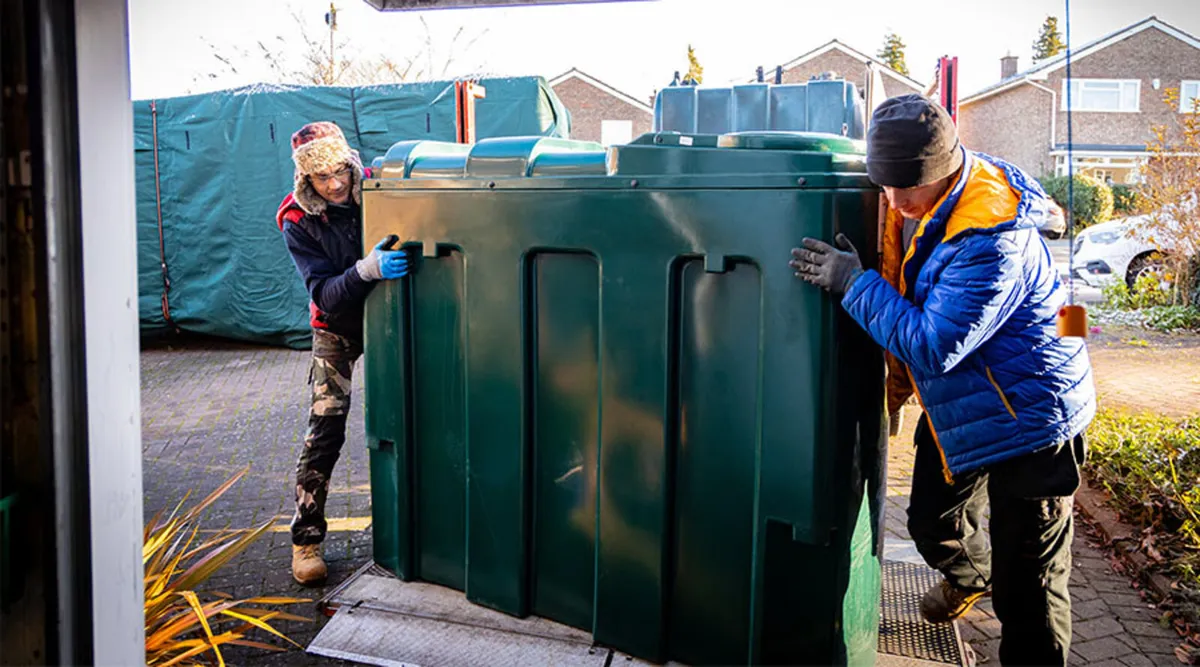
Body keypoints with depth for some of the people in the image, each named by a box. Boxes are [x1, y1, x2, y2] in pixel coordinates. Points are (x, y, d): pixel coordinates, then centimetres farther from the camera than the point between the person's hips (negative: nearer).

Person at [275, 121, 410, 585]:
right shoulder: (297, 221, -18)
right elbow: (324, 293, -26)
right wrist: (368, 270, -45)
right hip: (338, 326, -1)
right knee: (325, 425, -10)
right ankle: (306, 538, 1)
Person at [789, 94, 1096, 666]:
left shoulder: (990, 238, -32)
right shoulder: (911, 202, -4)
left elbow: (933, 346, -31)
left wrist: (854, 283, -27)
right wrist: (898, 382, 14)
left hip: (1027, 414, -8)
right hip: (956, 402, 9)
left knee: (1027, 584, 0)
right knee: (933, 525, 25)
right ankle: (969, 577, 57)